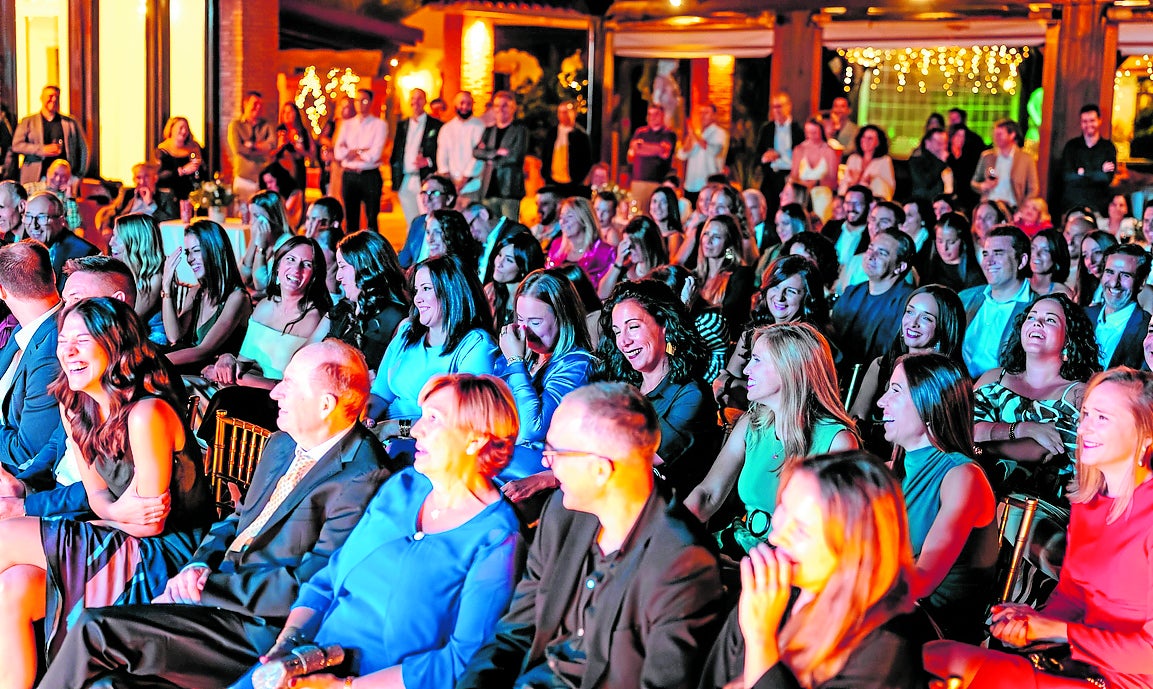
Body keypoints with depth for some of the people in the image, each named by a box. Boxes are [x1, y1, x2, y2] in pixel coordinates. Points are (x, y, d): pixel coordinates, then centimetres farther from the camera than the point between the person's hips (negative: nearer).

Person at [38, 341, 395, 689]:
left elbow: (307, 585, -21)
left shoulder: (362, 480, -18)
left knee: (96, 630, -12)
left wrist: (204, 587, -16)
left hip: (261, 635, -8)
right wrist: (200, 564, -1)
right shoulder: (281, 446, 12)